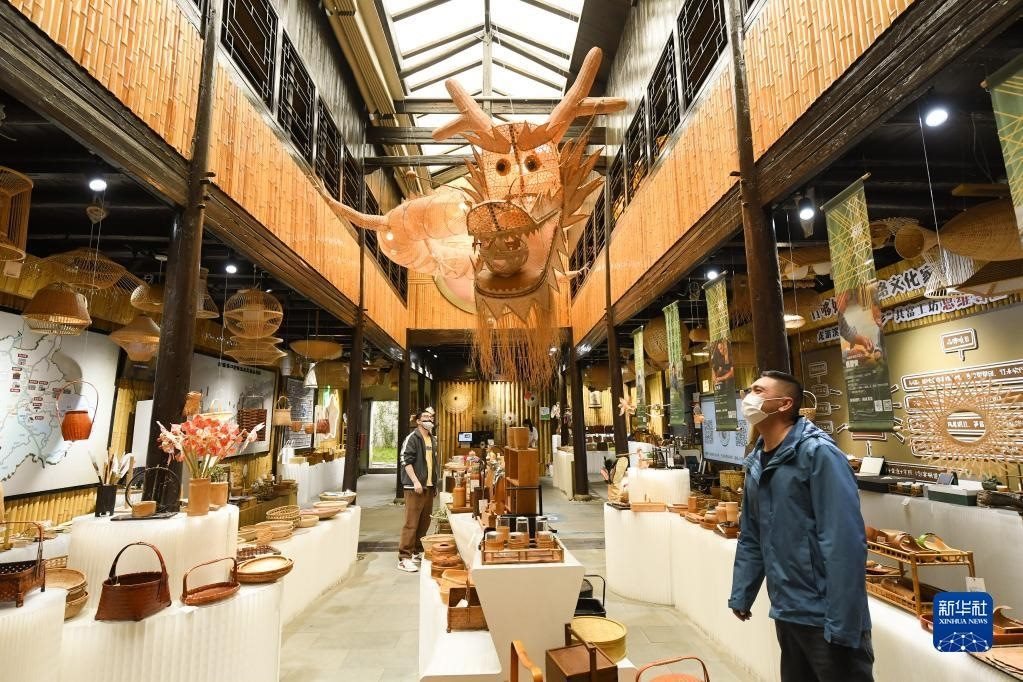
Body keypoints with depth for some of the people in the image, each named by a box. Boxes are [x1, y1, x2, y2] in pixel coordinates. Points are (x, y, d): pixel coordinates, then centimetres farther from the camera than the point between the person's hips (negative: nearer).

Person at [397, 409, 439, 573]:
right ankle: (404, 558, 1)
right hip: (415, 487, -8)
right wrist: (415, 481, -21)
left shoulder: (432, 440, 15)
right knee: (411, 523, -6)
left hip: (429, 487, 8)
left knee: (424, 522, 14)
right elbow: (406, 461, -15)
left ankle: (417, 552, 28)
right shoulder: (412, 438, -9)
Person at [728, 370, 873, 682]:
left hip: (825, 617, -7)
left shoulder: (818, 453, -17)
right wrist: (741, 595, 11)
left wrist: (842, 624, -22)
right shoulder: (756, 462, 5)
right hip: (786, 612, 7)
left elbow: (844, 542, -21)